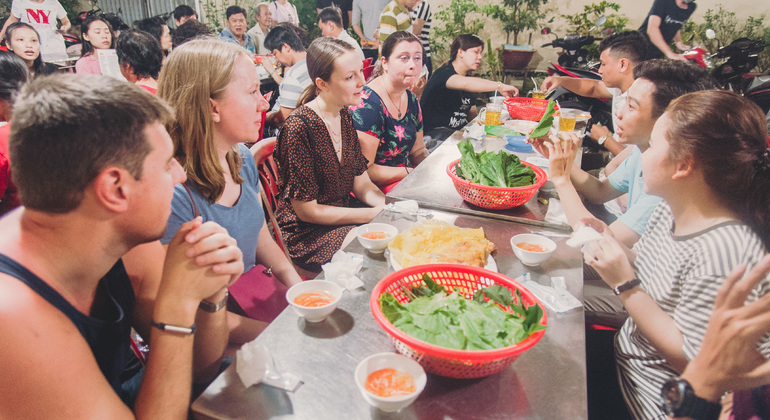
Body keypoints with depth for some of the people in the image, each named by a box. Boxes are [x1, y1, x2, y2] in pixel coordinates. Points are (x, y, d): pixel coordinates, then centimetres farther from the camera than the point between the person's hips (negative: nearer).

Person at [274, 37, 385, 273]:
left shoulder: (344, 116, 4)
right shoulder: (299, 128, -22)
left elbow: (361, 183, 8)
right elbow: (306, 210, -18)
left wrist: (388, 205, -13)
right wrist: (374, 214, -18)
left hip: (343, 209, 8)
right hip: (307, 234, -7)